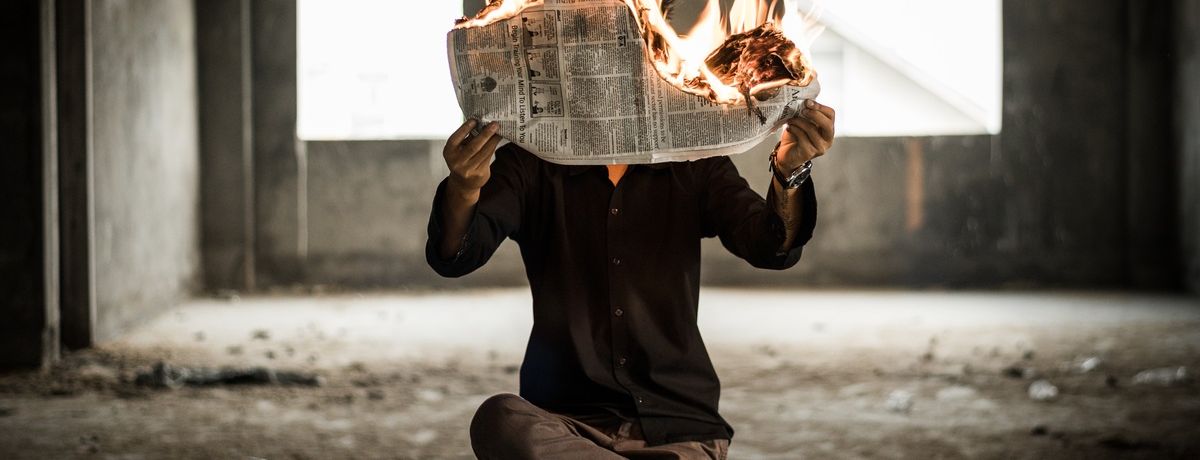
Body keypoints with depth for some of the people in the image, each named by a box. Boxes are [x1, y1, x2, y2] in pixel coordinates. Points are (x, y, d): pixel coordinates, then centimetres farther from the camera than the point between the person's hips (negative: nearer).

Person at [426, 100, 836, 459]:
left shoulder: (694, 164, 7)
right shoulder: (532, 164, 4)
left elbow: (771, 248, -8)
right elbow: (453, 257, -11)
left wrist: (788, 172, -30)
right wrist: (463, 189, -35)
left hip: (678, 425, -1)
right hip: (564, 418, 2)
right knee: (500, 420, -33)